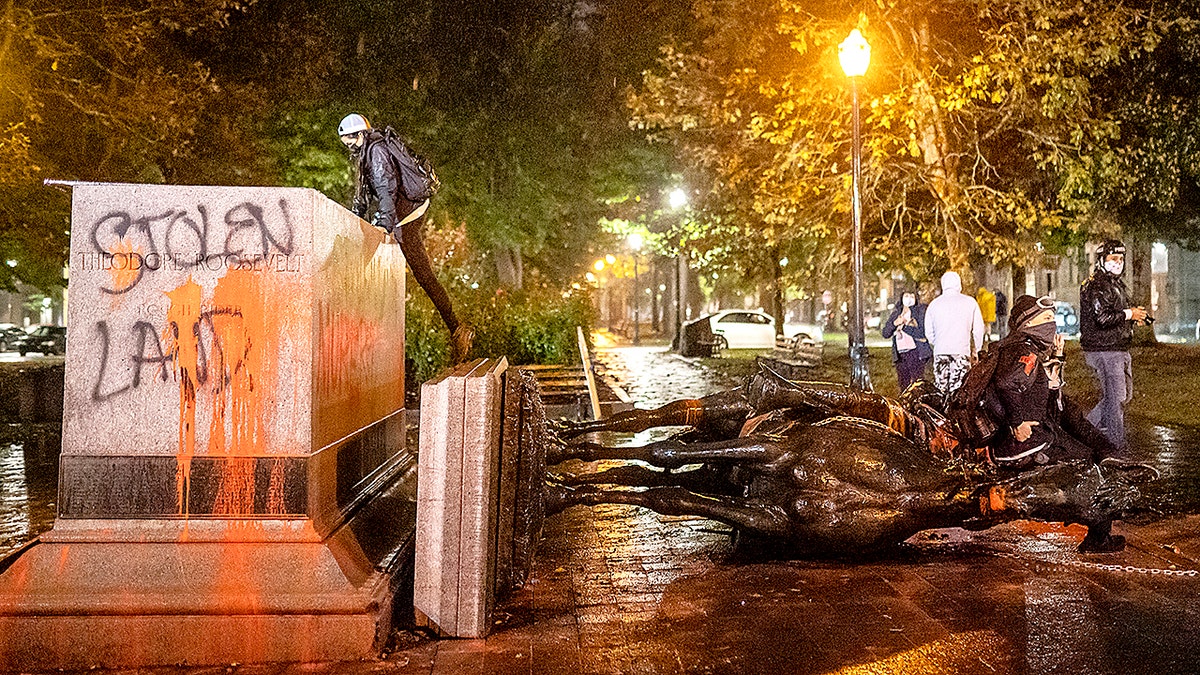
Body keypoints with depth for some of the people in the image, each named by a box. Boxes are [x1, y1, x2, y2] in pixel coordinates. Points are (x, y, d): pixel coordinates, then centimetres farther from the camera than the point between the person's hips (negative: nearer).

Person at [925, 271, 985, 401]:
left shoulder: (934, 303, 9)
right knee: (958, 390, -3)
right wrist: (975, 350, 18)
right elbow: (978, 329, 6)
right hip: (961, 351, -2)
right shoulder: (970, 302, 3)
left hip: (940, 351, 2)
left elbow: (929, 332, 13)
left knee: (940, 387, 5)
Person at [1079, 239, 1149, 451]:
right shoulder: (1097, 286, -14)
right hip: (1104, 350, -10)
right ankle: (1116, 440, 5)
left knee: (1125, 394, 15)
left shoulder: (1116, 284, 19)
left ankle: (1089, 425, 23)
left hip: (1118, 349, 10)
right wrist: (1129, 314, -14)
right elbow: (1103, 317, -25)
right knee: (1116, 395, -5)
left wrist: (1134, 315, 8)